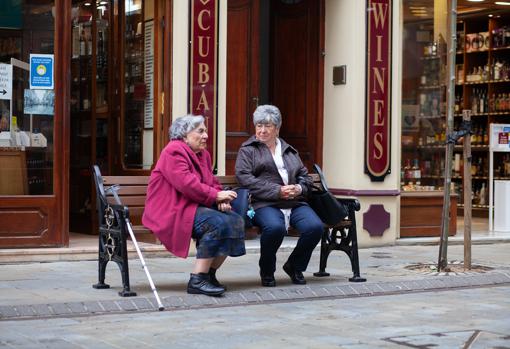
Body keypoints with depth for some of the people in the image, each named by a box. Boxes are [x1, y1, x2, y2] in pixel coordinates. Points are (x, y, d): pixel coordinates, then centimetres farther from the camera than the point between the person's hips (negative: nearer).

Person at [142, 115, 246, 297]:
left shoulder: (203, 154, 19)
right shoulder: (173, 152, -11)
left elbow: (212, 183, 16)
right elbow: (187, 184, -23)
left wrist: (221, 200, -7)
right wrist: (216, 195, -21)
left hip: (195, 206, 9)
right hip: (172, 211, -9)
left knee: (235, 221, -10)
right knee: (218, 223, -29)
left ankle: (210, 273, -5)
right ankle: (197, 280, -26)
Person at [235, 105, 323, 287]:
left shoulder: (289, 151, 26)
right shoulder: (247, 150, 10)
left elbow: (305, 176, 25)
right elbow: (245, 178, -5)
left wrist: (299, 188, -2)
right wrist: (278, 191, -13)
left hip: (295, 202, 5)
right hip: (264, 204, -5)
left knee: (315, 226, -25)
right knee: (275, 227, -38)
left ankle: (295, 266, 3)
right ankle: (267, 272, -9)